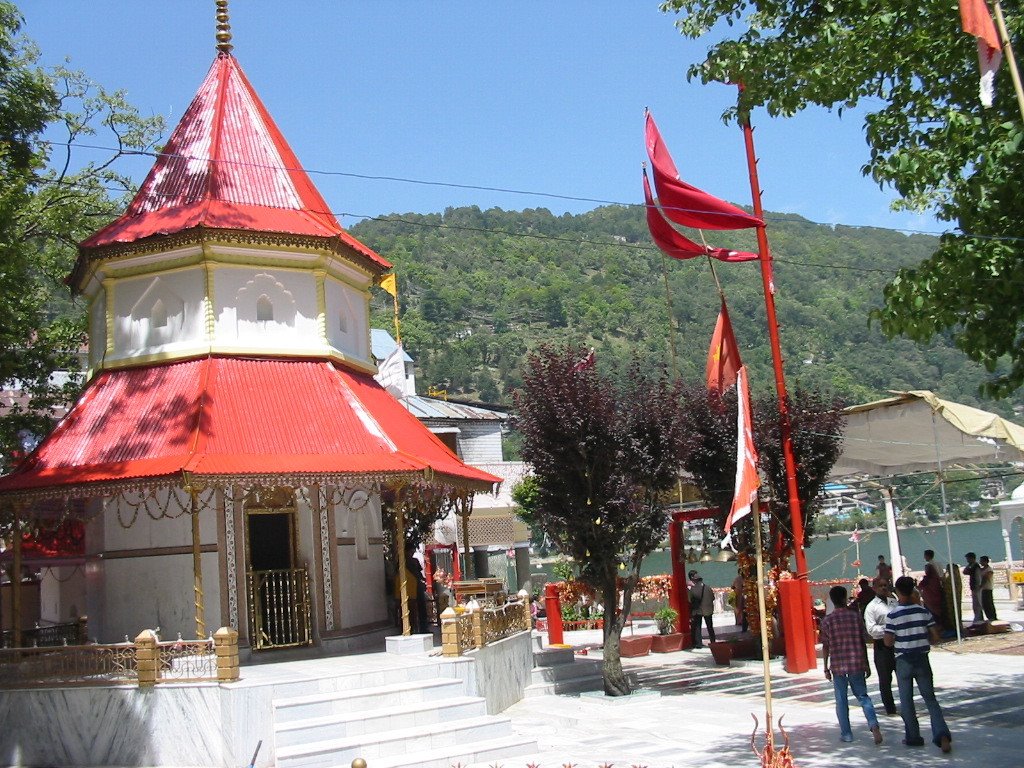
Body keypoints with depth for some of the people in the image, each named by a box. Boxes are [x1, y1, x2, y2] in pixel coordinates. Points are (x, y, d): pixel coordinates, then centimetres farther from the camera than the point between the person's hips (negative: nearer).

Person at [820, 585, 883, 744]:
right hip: (857, 663, 1)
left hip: (838, 665, -1)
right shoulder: (856, 616, -1)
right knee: (863, 696, 11)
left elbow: (825, 646, -2)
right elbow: (863, 642, 3)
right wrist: (866, 664, 10)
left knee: (841, 700, 9)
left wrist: (826, 668, 7)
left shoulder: (827, 621, -4)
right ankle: (874, 725, -8)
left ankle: (846, 734, 11)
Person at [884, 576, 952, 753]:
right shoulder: (923, 611, -3)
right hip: (922, 659, 3)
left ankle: (913, 737, 16)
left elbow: (888, 642, -12)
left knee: (906, 701, 11)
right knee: (930, 698, 6)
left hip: (903, 661, -3)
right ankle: (942, 734, -10)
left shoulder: (893, 615, -12)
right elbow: (935, 636, -1)